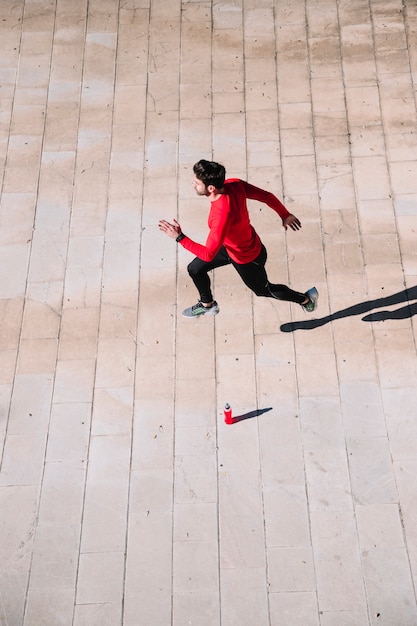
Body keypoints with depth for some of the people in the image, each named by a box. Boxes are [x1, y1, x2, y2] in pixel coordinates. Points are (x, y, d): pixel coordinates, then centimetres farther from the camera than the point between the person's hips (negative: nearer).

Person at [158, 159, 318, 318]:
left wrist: (179, 237, -36)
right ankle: (207, 305, 45)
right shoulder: (234, 185, -22)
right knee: (195, 269, 15)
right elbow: (267, 196, -11)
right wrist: (285, 215, 5)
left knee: (264, 290, 23)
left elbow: (208, 255, -40)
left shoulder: (221, 215, -44)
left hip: (247, 260, -7)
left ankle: (306, 298, 49)